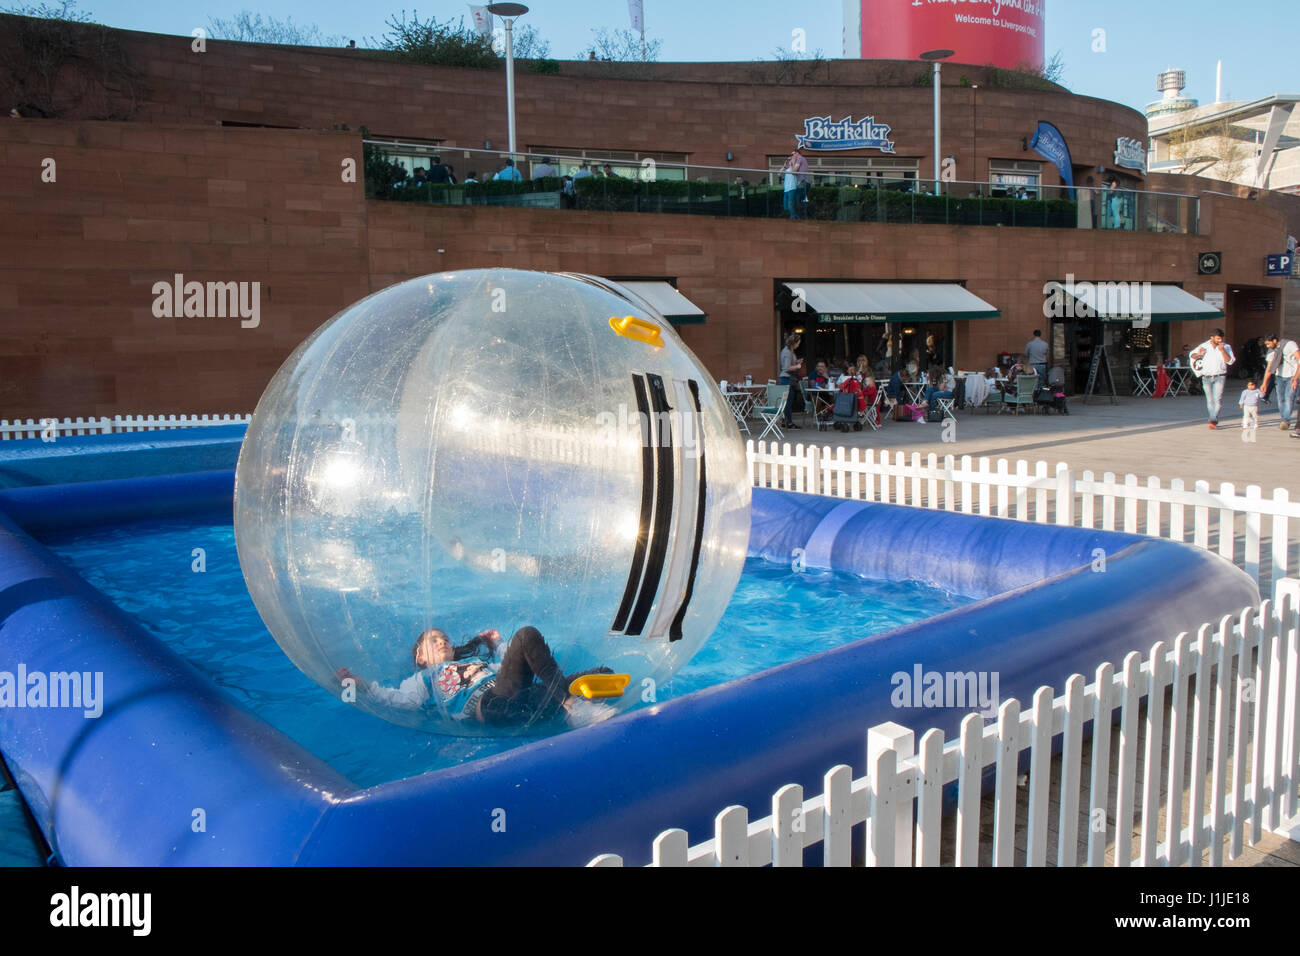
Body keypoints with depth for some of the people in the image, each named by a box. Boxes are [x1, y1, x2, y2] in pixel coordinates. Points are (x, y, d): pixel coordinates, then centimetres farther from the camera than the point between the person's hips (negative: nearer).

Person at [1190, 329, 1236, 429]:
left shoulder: (1226, 347, 0)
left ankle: (1213, 421, -17)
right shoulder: (1204, 346, 2)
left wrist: (1222, 350, -20)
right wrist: (1198, 354, -11)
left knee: (1217, 399, -15)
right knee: (1210, 401, 6)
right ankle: (1213, 420, 19)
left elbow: (1230, 361, -9)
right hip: (1206, 377, 2)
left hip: (1219, 377, -2)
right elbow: (1191, 355, 12)